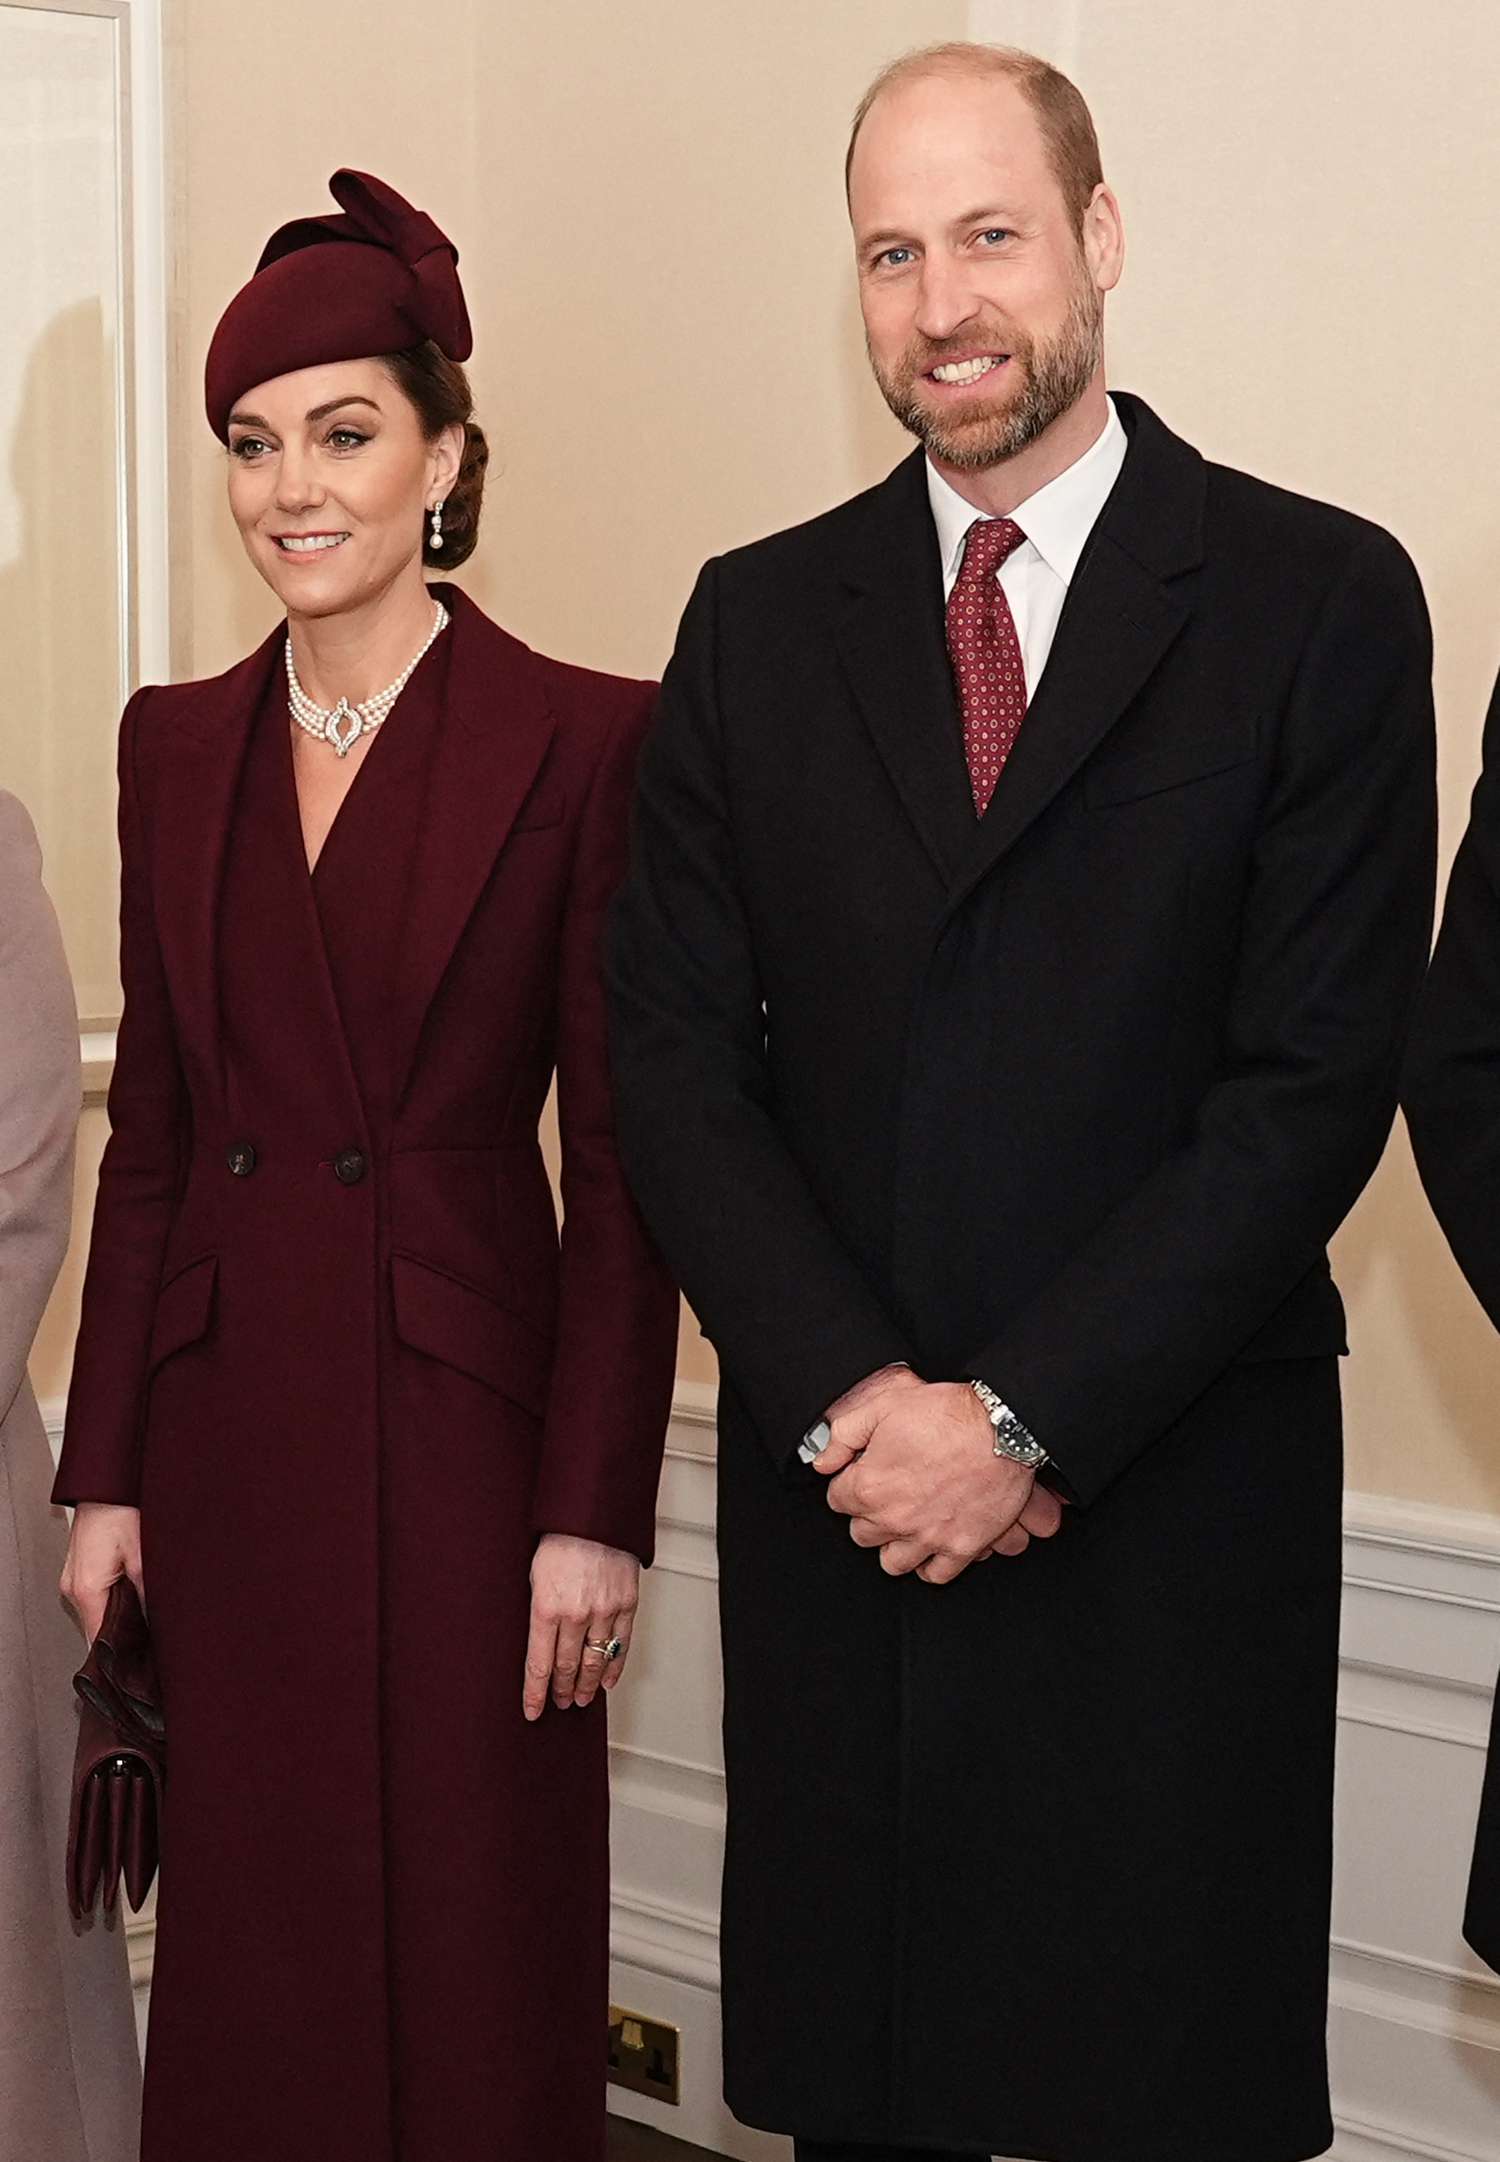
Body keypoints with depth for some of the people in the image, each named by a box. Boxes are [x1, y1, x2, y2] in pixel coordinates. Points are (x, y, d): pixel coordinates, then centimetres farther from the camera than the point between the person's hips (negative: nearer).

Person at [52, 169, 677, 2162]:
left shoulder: (581, 742, -7)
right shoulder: (176, 746, 8)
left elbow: (622, 1166, -7)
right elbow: (152, 1135, 10)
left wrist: (596, 1511, -10)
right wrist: (105, 1473, 7)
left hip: (464, 1423, -4)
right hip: (230, 1434, 4)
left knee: (474, 1951, 5)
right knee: (256, 1943, 13)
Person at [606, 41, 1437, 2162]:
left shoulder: (1321, 600, -3)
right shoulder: (758, 621, 8)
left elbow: (1316, 1076, -9)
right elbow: (672, 1049, 3)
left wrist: (1024, 1418, -13)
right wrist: (851, 1396, -10)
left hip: (1173, 1506, -3)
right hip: (835, 1498, 3)